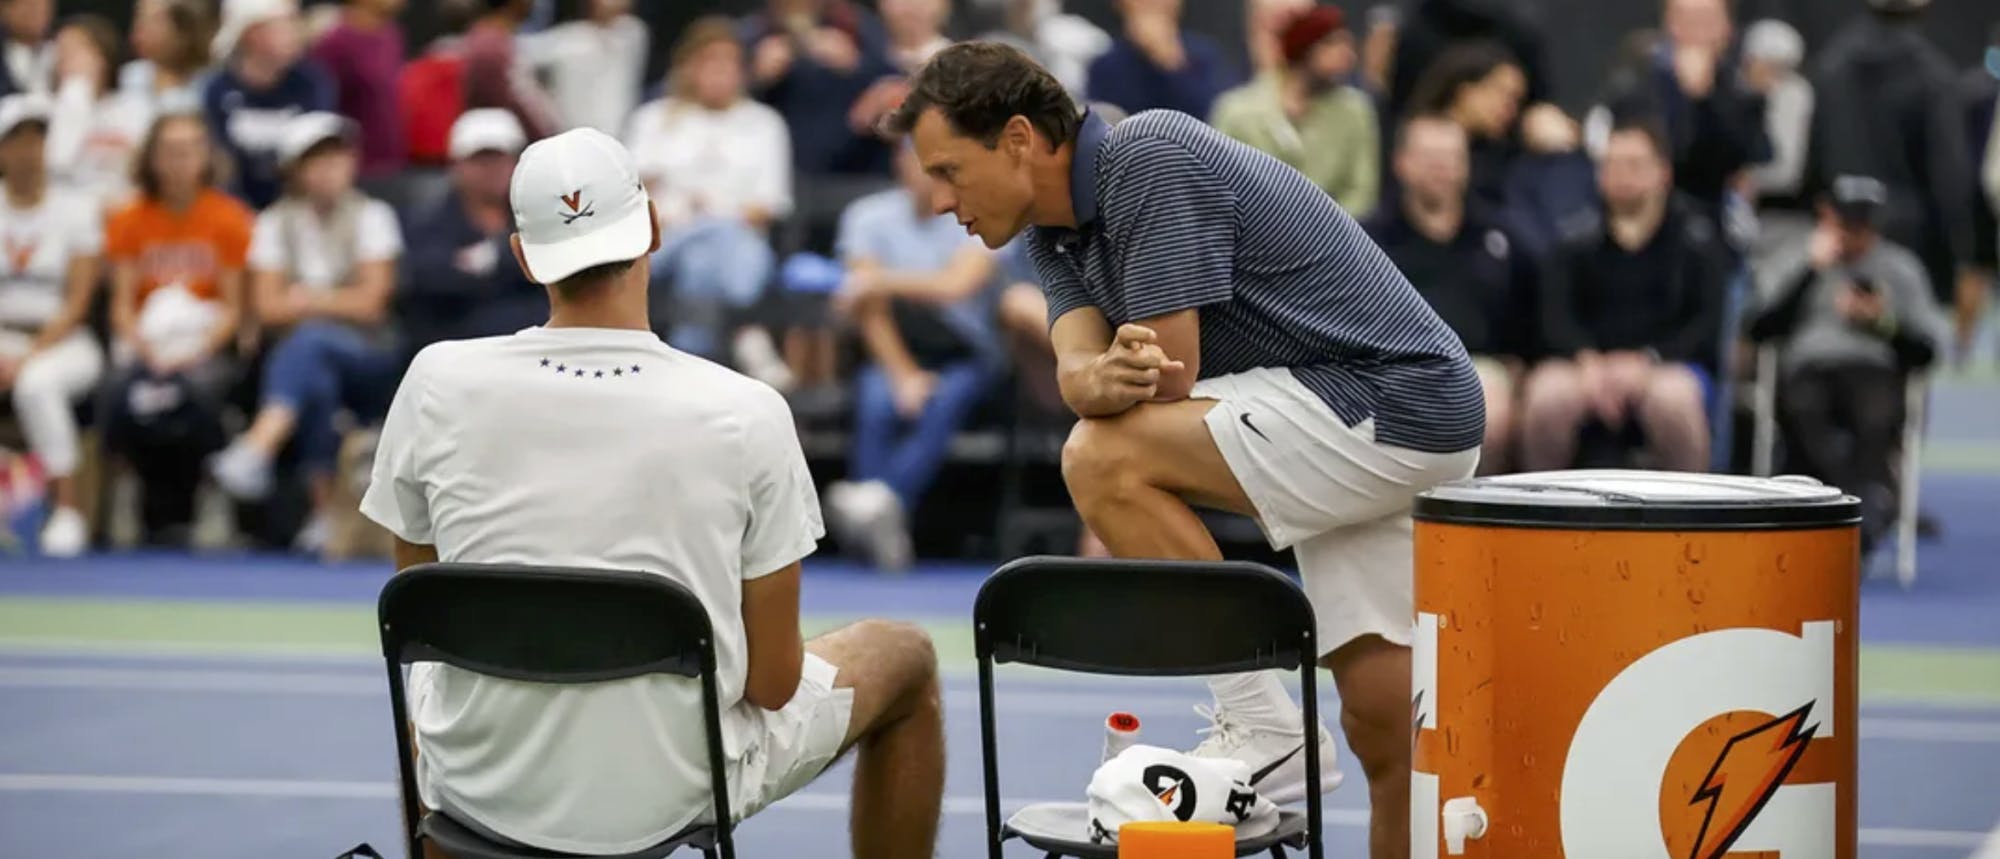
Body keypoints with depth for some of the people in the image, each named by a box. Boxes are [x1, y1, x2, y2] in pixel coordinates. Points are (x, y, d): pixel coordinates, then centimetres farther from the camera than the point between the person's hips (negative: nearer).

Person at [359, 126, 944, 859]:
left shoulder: (437, 384, -12)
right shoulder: (746, 415, -18)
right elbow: (773, 682, -12)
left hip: (480, 790, 3)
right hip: (677, 793, -2)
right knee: (906, 659, 25)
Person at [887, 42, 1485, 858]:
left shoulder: (1152, 159, -17)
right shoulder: (1056, 232, 11)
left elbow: (1173, 374, -20)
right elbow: (1079, 371, -7)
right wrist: (1104, 378, -30)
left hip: (1390, 400, -9)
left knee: (1104, 461, -19)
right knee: (1385, 729, 8)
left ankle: (1262, 728, -14)